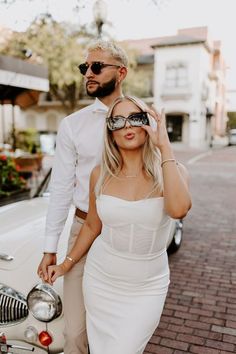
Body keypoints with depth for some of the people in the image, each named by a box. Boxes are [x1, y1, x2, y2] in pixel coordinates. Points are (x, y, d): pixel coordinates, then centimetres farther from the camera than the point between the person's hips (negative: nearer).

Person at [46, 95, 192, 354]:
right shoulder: (100, 175, -5)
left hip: (147, 288, -2)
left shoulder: (172, 170, -11)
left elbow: (178, 209, -33)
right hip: (100, 279, 3)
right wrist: (67, 264, 11)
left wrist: (165, 146, -28)